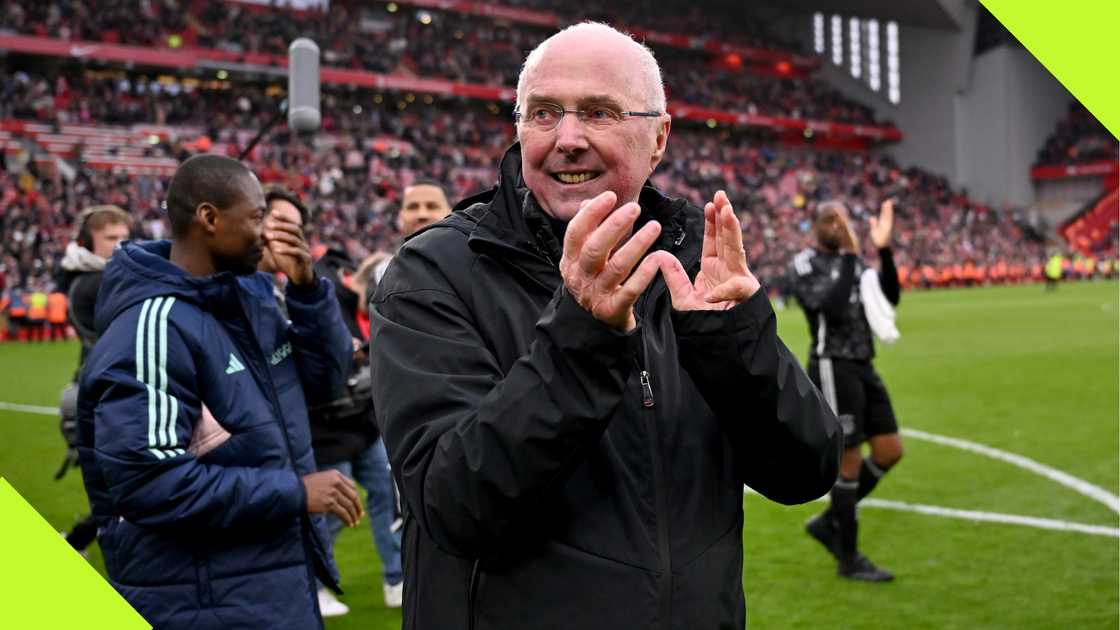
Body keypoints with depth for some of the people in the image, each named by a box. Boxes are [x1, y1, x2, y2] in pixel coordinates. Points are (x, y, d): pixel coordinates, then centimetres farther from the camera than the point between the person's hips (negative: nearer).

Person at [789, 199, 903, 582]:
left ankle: (830, 522, 22)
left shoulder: (852, 262, 14)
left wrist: (884, 250, -7)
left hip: (863, 368, 8)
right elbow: (832, 308, -24)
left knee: (890, 452, 6)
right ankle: (849, 560, 10)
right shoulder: (804, 265, -8)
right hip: (833, 369, -8)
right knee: (849, 462, -3)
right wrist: (850, 256, -25)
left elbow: (889, 298, 2)